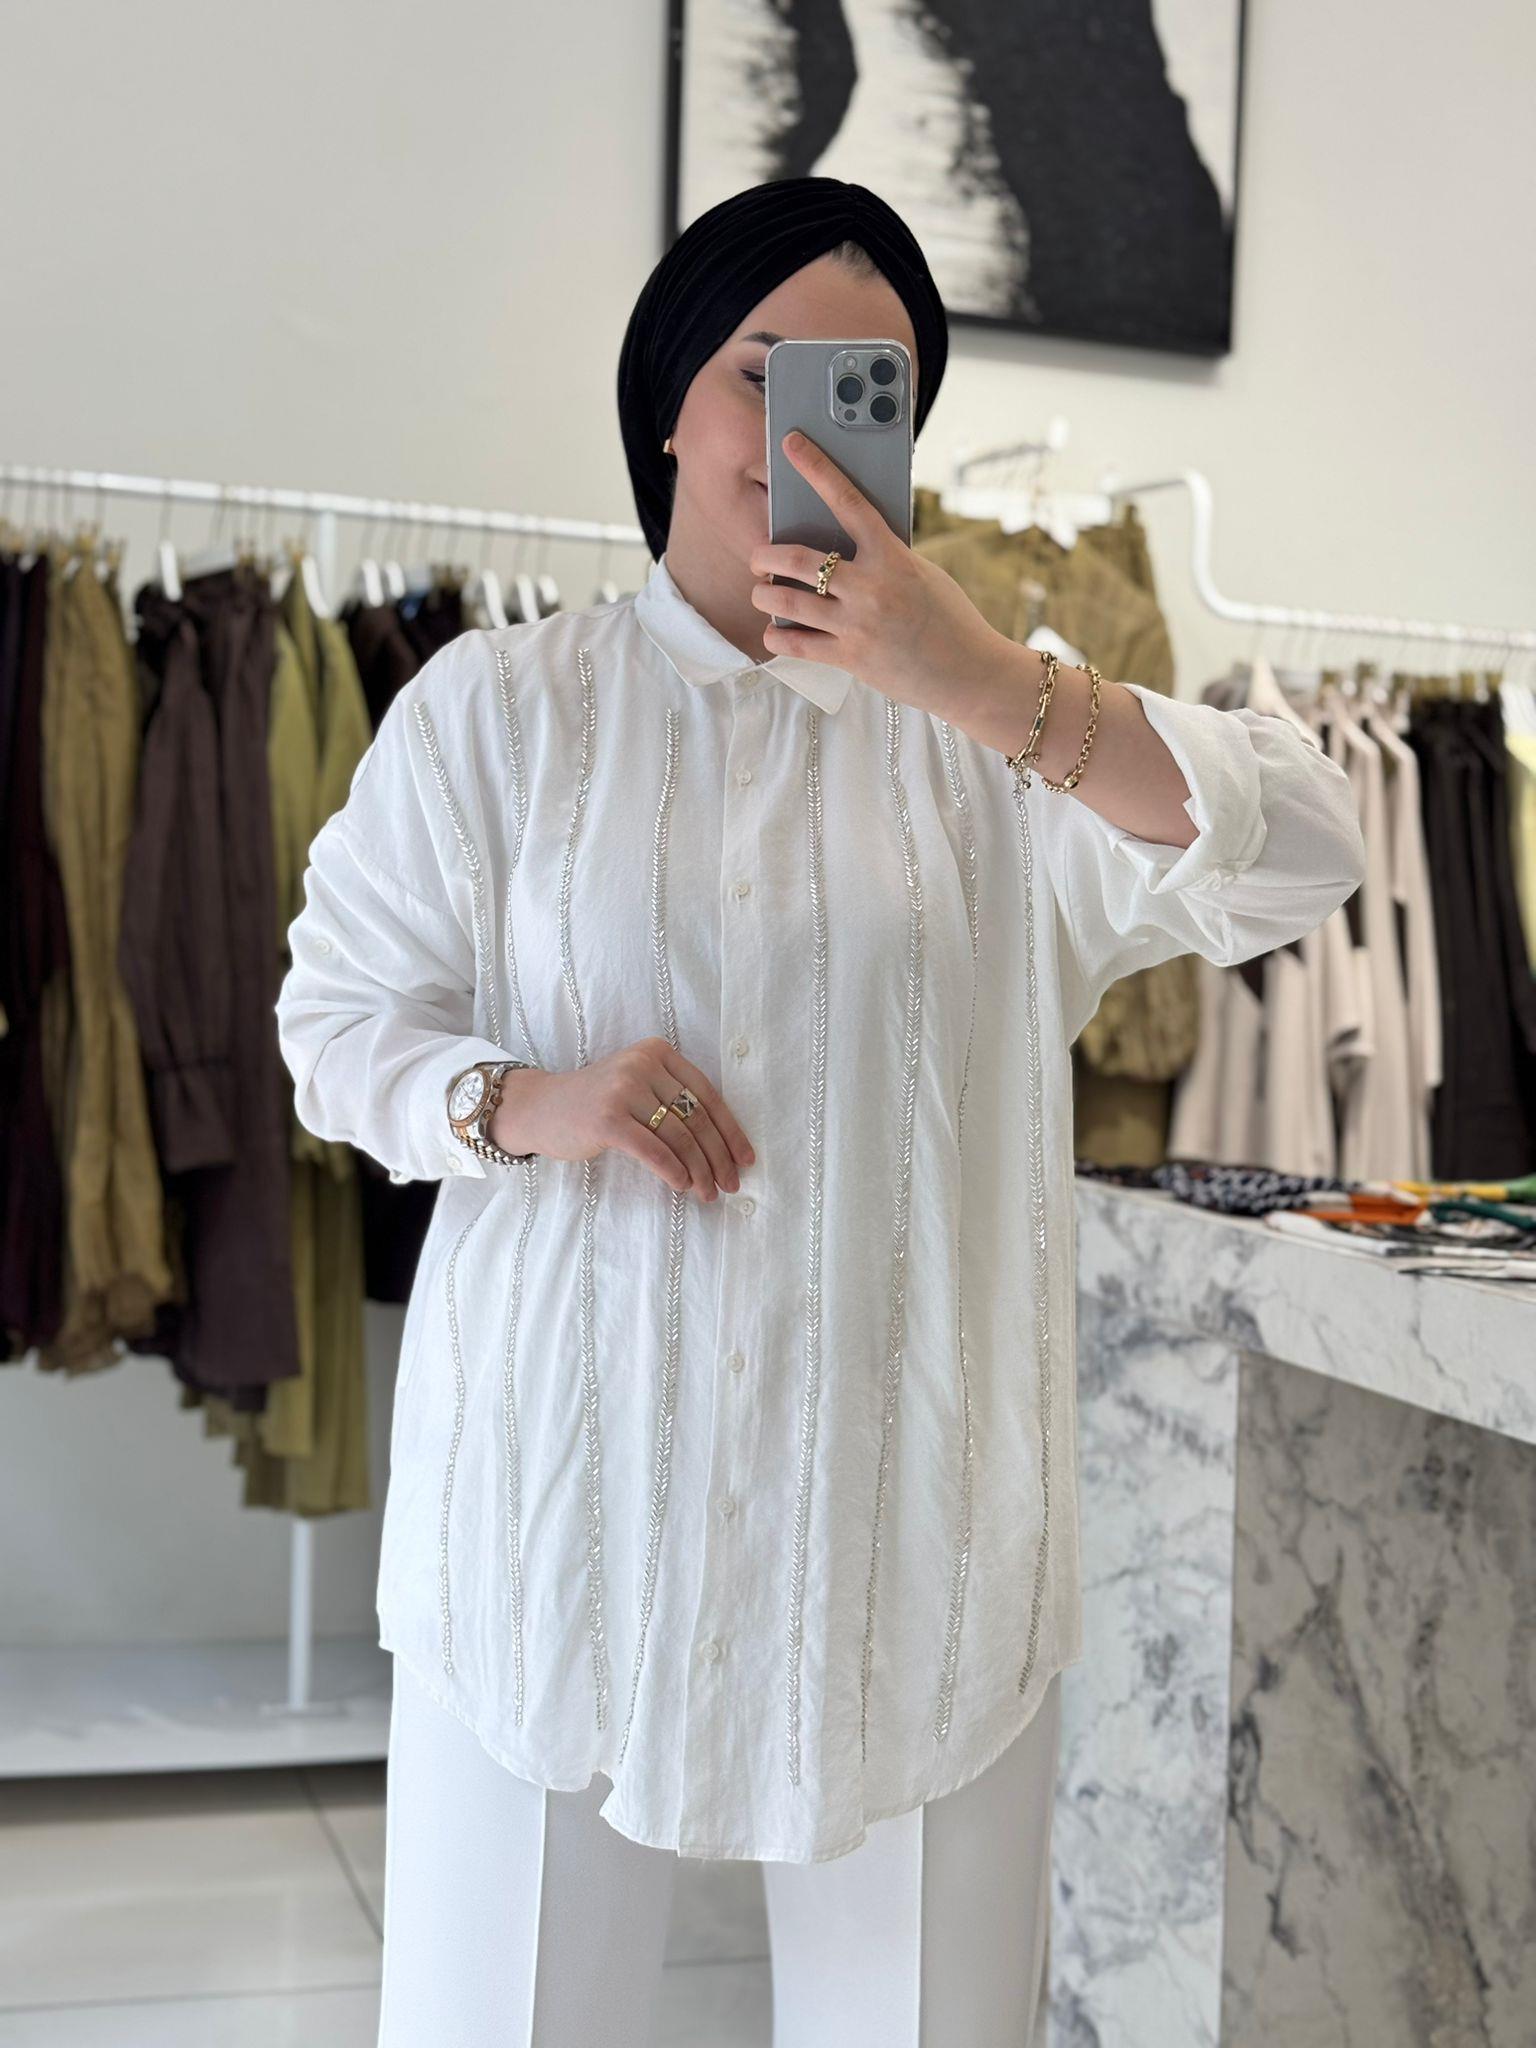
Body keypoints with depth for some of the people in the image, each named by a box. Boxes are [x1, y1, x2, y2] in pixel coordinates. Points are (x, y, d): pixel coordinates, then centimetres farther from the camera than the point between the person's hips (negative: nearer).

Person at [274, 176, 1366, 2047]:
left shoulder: (999, 730, 6)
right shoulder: (497, 705, 5)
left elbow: (1300, 856, -9)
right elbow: (337, 1020, 5)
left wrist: (988, 684, -23)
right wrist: (529, 1103, -16)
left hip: (906, 1505, 1)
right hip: (567, 1486, 0)